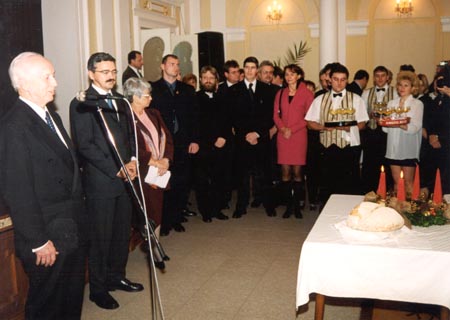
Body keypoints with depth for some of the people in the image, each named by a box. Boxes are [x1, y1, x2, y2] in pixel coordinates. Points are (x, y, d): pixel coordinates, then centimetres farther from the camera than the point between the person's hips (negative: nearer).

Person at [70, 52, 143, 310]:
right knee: (101, 237, 3)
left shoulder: (120, 101, 15)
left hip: (124, 178, 7)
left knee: (123, 233, 14)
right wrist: (117, 169, -16)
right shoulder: (82, 104, -8)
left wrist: (132, 161, 0)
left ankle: (116, 277, 32)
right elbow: (85, 145, -14)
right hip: (100, 182, -7)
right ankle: (98, 289, 18)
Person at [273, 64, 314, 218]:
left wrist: (292, 129, -11)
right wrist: (282, 128, -8)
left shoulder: (307, 94, 2)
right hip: (283, 136, 3)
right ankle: (289, 204, 10)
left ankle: (297, 204, 9)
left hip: (299, 136, -3)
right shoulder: (280, 93, 13)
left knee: (297, 172, -2)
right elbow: (276, 114, 10)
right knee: (285, 171, 1)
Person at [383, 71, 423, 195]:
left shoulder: (417, 104, 0)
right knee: (397, 182, 8)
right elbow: (386, 129, 7)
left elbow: (415, 128, -13)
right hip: (393, 148, 4)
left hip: (409, 149, -4)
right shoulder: (391, 103, 11)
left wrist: (398, 124, -27)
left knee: (408, 182, -1)